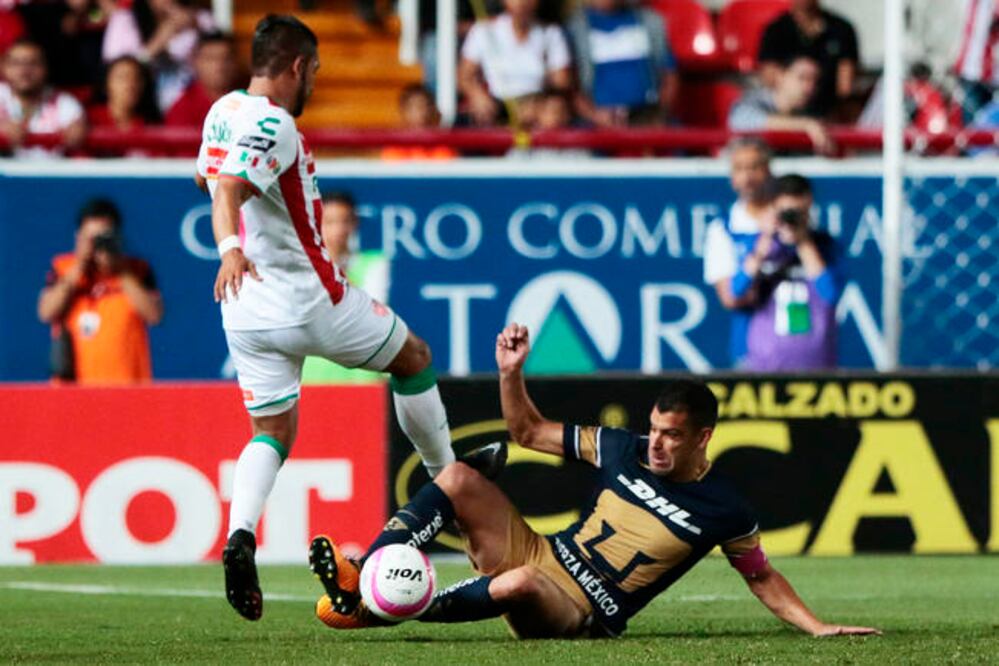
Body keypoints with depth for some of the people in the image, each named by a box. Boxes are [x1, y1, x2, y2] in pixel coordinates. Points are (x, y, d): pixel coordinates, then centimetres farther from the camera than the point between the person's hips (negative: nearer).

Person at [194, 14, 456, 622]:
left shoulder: (225, 110, 7)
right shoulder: (274, 125, -19)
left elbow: (209, 175, 27)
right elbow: (228, 190, -35)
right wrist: (231, 249, -51)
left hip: (248, 314, 8)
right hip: (310, 300, -8)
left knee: (273, 433, 11)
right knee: (414, 358, 17)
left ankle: (241, 536, -16)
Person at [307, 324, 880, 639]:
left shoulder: (723, 511, -6)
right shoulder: (623, 451, 5)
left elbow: (763, 578, 7)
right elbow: (529, 431, 13)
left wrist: (818, 626, -3)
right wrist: (512, 373, -3)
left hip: (583, 616, -5)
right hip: (539, 555, 5)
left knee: (522, 583, -42)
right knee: (458, 478, -13)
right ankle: (361, 579, -24)